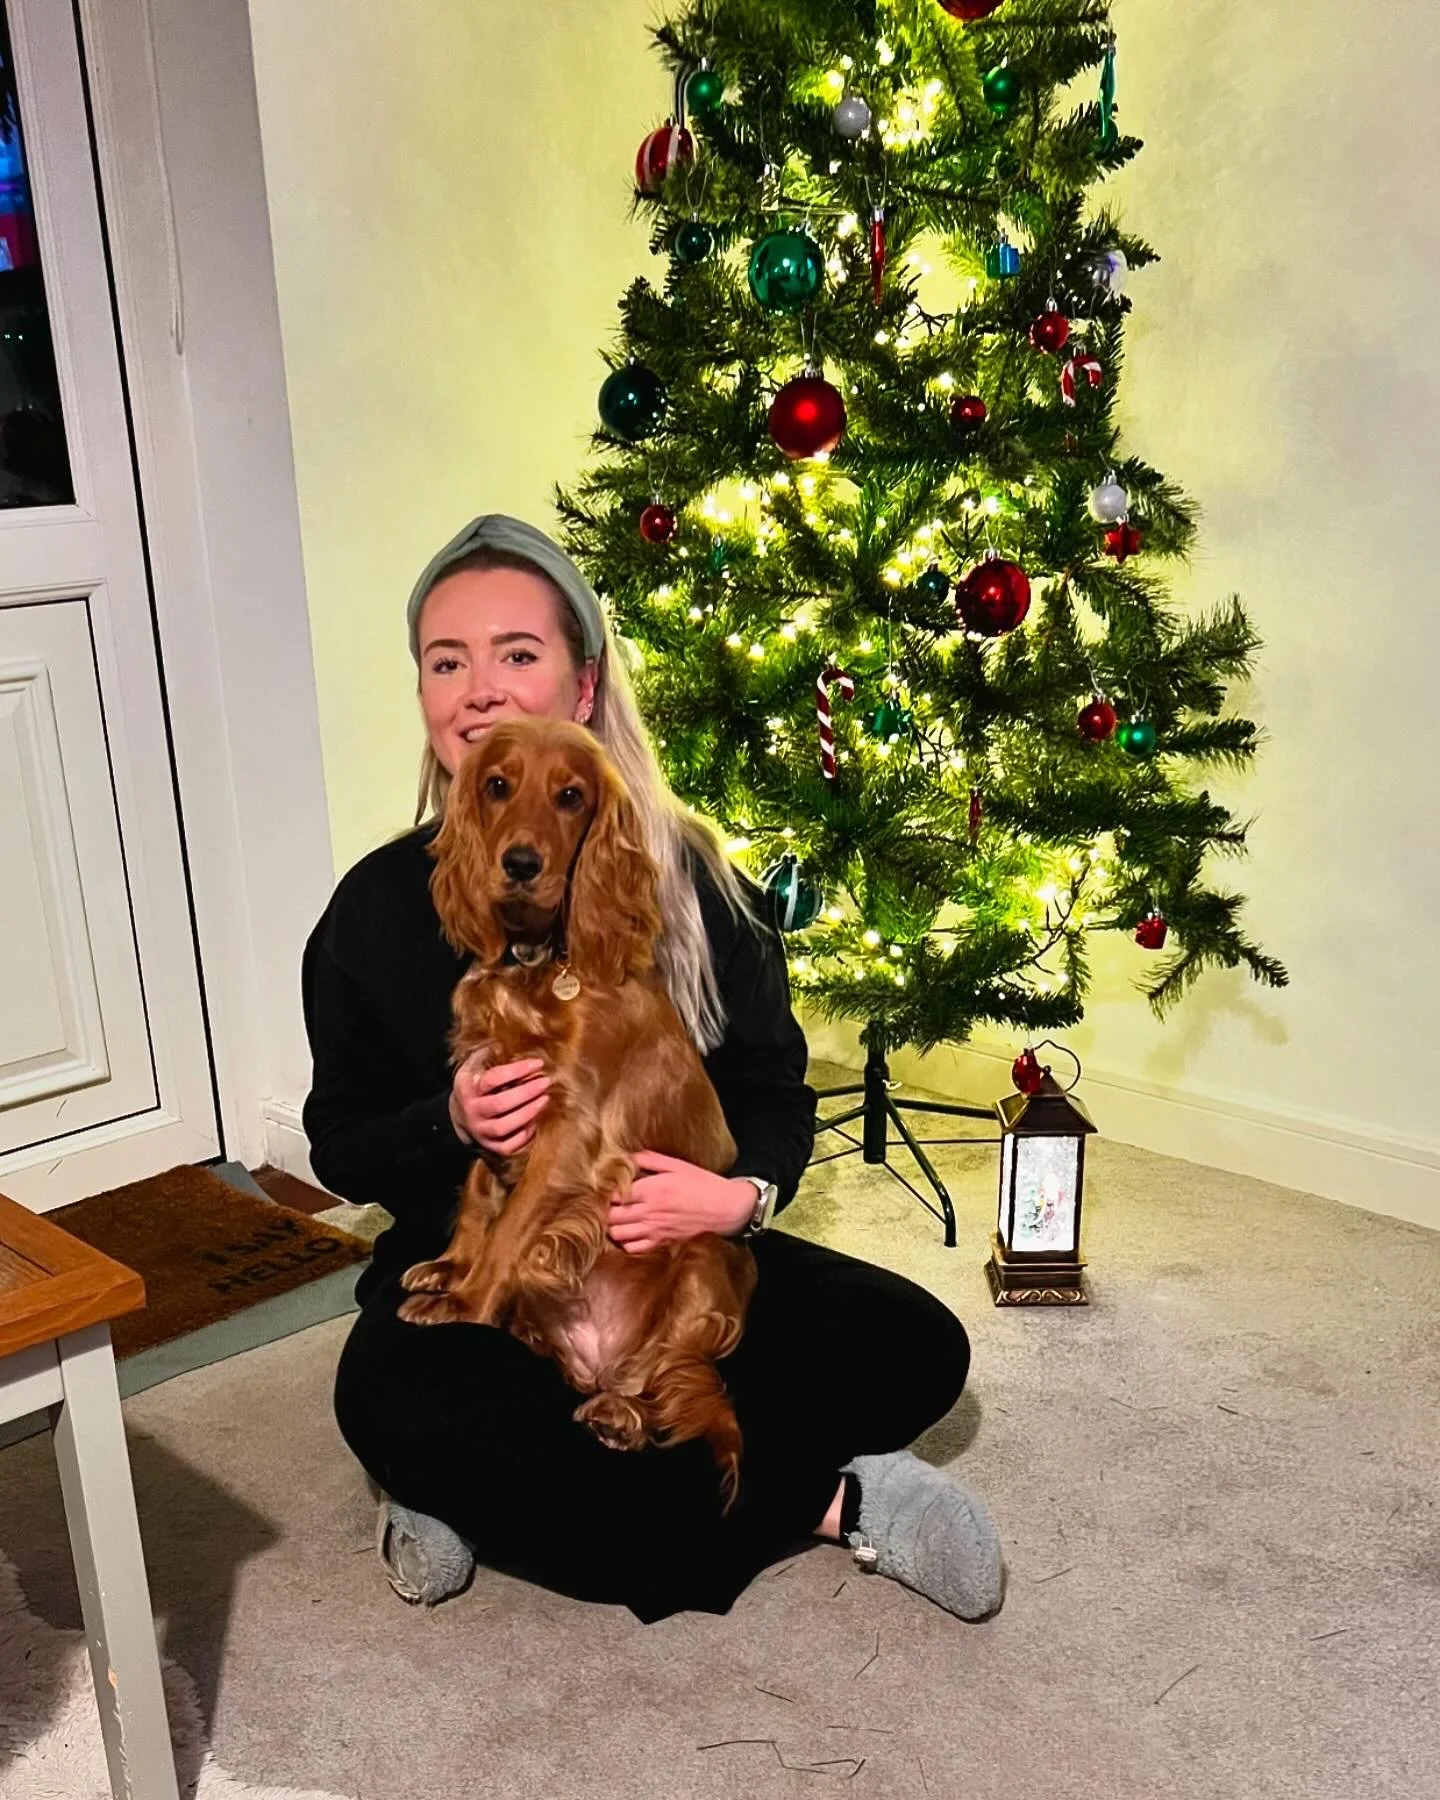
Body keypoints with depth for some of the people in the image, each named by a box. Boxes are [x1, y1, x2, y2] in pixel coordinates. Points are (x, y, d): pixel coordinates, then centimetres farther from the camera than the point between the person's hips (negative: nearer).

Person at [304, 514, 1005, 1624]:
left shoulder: (690, 874, -5)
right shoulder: (379, 908, -7)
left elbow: (776, 1087, -1)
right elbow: (339, 1145, 0)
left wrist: (744, 1192, -24)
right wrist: (451, 1124, -22)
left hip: (677, 1254, 2)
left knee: (916, 1347, -18)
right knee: (391, 1403, -34)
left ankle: (505, 1496, -17)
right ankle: (819, 1503, -22)